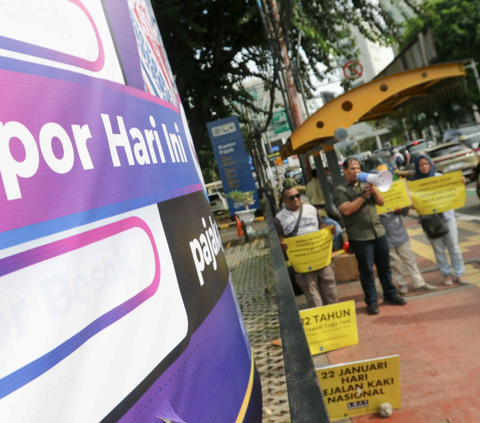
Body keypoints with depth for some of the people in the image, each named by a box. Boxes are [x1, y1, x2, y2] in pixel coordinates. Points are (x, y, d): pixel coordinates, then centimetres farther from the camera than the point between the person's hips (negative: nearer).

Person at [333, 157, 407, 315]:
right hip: (360, 237, -5)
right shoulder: (340, 190, -5)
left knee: (385, 266, 14)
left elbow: (381, 202, 9)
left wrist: (374, 190, -9)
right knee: (366, 269, 2)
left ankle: (390, 294, 29)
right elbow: (347, 210, -19)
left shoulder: (366, 184, 13)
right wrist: (363, 195, -17)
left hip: (379, 231, 6)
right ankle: (372, 301, 13)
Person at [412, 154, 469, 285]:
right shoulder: (415, 182, -1)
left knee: (454, 246, 4)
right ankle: (446, 274, 17)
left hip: (446, 215, 1)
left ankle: (459, 274, 14)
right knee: (439, 249, 6)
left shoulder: (439, 176, 4)